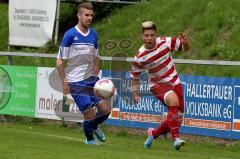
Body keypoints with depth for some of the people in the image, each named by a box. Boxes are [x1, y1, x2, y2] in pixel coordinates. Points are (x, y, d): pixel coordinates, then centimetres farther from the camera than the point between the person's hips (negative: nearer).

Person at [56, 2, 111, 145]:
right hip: (75, 82, -5)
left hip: (91, 79, 5)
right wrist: (64, 82, -14)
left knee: (106, 108, -4)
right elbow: (60, 61, -9)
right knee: (89, 114, -8)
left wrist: (96, 69, 1)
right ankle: (89, 139, 22)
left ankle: (94, 127, 28)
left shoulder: (94, 34, 6)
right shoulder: (70, 35, -11)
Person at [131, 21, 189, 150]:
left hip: (174, 82, 4)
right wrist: (135, 94, -8)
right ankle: (176, 139, -32)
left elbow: (185, 48, 2)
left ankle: (154, 133, 32)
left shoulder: (166, 42, -12)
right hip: (157, 84, -4)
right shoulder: (140, 57, -16)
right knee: (173, 101, -35)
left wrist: (185, 43, -21)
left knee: (176, 118, 4)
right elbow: (134, 76, 0)